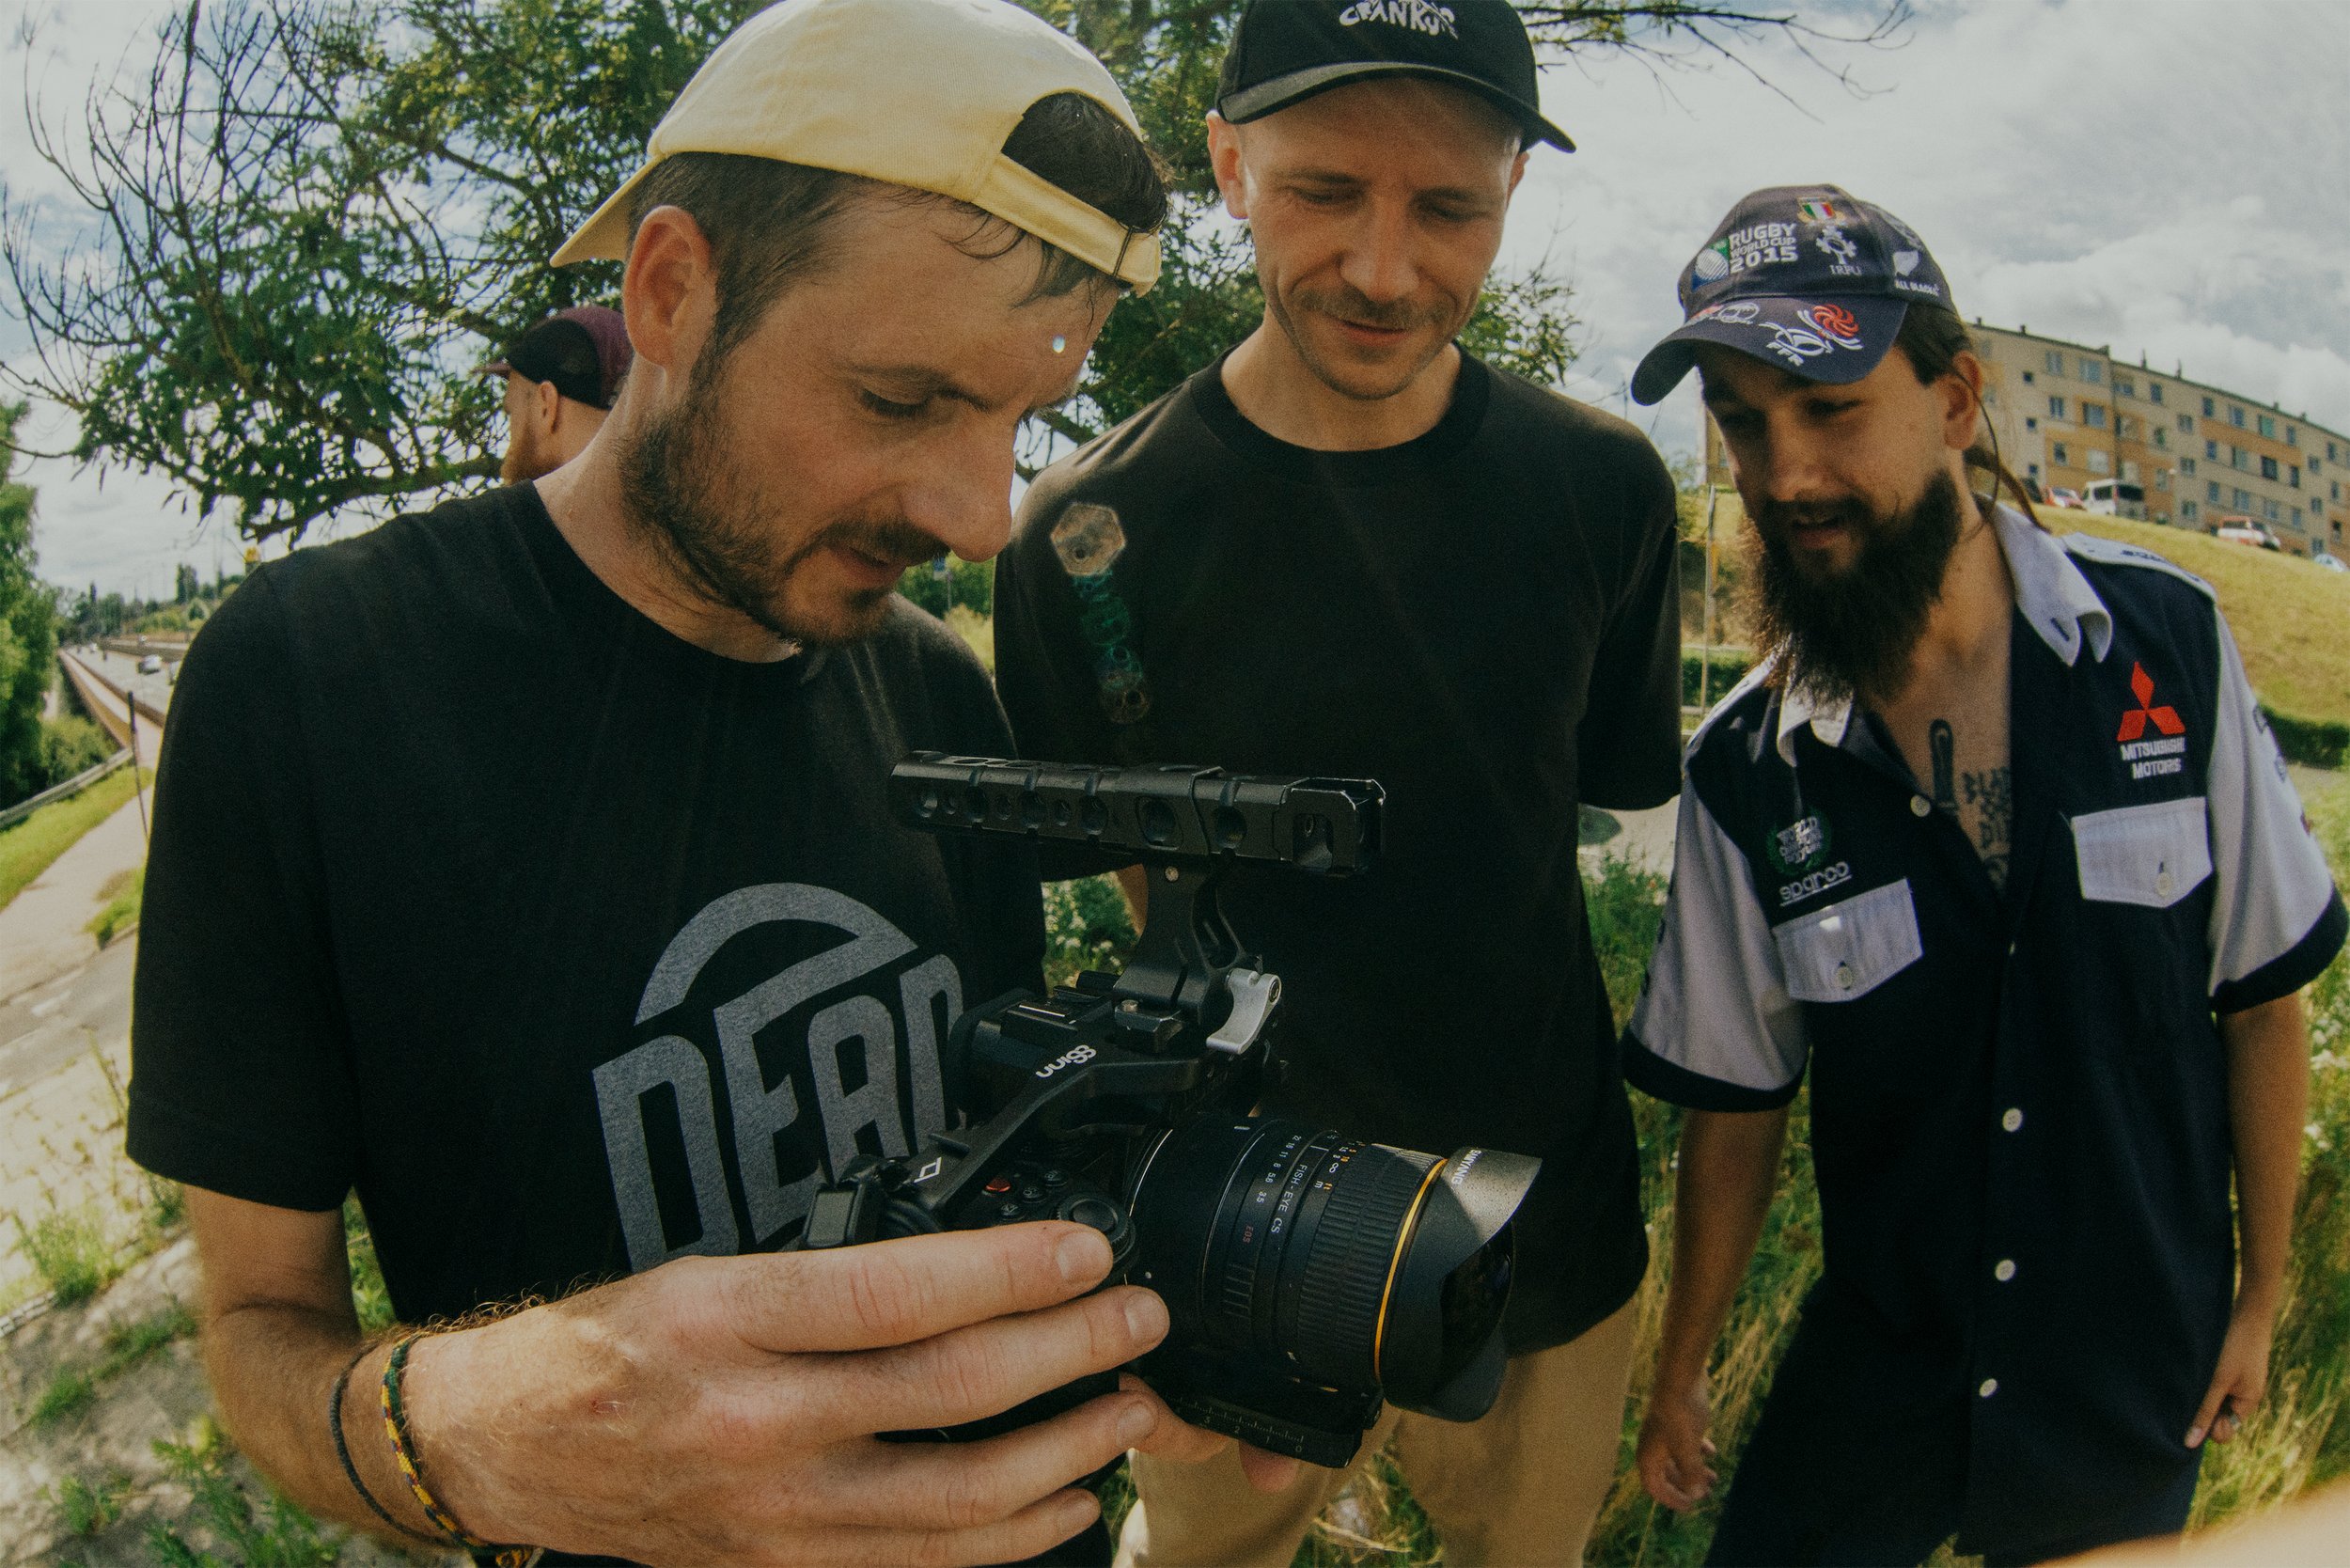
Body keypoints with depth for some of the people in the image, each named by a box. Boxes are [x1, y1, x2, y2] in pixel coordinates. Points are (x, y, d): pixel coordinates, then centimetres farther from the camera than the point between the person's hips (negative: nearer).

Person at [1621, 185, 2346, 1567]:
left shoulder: (2169, 642, -12)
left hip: (2138, 1377, 1)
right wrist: (1680, 1376, 4)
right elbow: (1735, 1107, -3)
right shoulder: (1744, 773, -13)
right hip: (1872, 1374, 0)